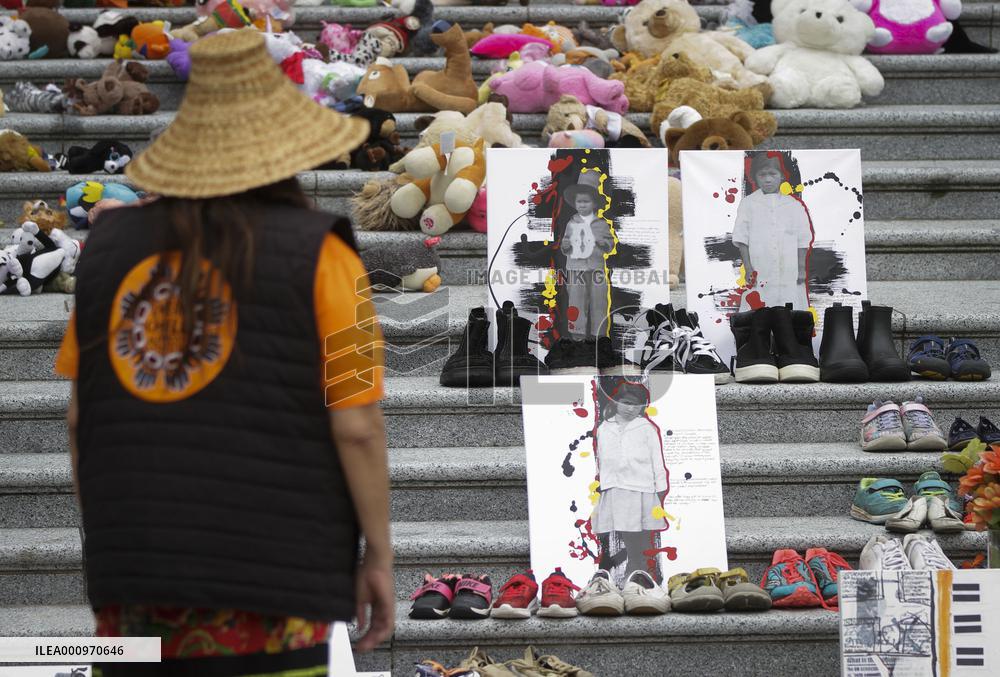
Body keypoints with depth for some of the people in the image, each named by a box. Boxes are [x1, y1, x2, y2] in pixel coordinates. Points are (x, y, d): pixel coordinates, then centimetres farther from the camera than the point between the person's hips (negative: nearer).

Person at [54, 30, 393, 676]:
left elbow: (79, 416, 9)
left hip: (137, 564, 4)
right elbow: (356, 425, -8)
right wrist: (379, 557, 2)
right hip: (269, 573, -4)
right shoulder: (318, 256, -5)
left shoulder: (112, 245, 7)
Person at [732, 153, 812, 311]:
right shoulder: (748, 203, 4)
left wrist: (802, 268, 3)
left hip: (789, 273, 1)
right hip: (759, 273, -1)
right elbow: (741, 239, 2)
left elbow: (803, 240, 9)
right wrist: (748, 268, -6)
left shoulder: (793, 205, 7)